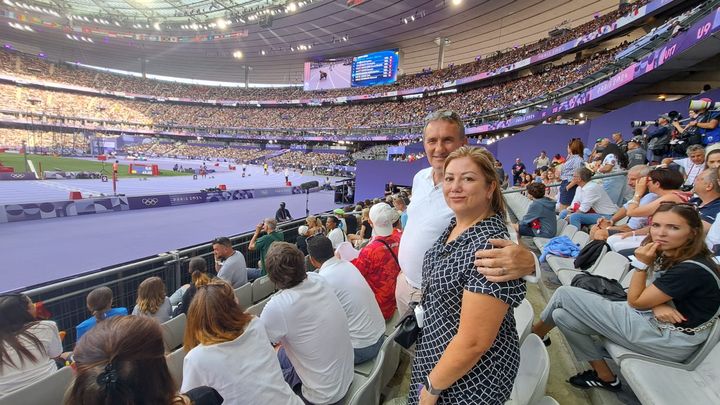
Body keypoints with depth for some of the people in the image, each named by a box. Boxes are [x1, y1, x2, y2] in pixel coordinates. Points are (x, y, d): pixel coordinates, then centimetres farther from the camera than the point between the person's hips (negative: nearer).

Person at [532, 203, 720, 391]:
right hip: (654, 320, 8)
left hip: (668, 340, -8)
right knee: (563, 315, -3)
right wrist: (658, 306, -12)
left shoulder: (691, 269, -24)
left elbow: (636, 301, -16)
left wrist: (641, 263, -19)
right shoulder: (670, 254, 3)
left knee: (565, 295, -11)